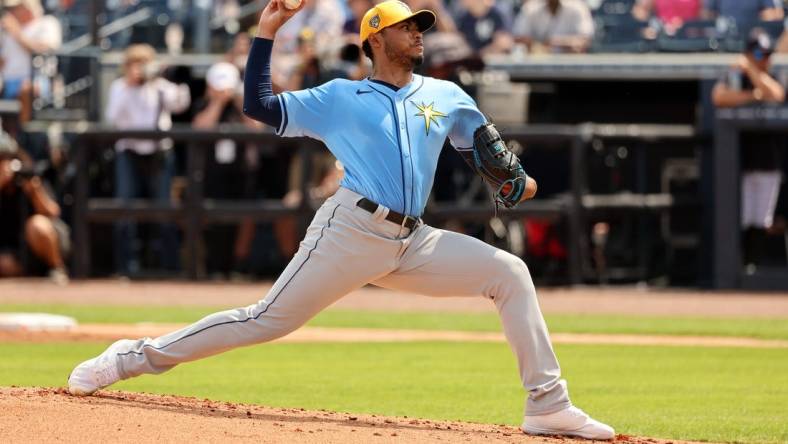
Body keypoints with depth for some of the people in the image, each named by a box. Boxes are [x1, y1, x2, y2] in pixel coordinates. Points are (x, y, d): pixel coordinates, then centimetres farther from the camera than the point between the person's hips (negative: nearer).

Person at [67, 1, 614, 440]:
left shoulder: (446, 96, 17)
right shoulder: (339, 98, 7)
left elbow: (485, 143, 26)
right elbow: (259, 105, 5)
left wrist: (517, 181, 6)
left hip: (414, 244, 4)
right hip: (351, 233, -4)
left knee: (509, 273, -8)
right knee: (268, 320, -11)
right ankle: (135, 357, -2)